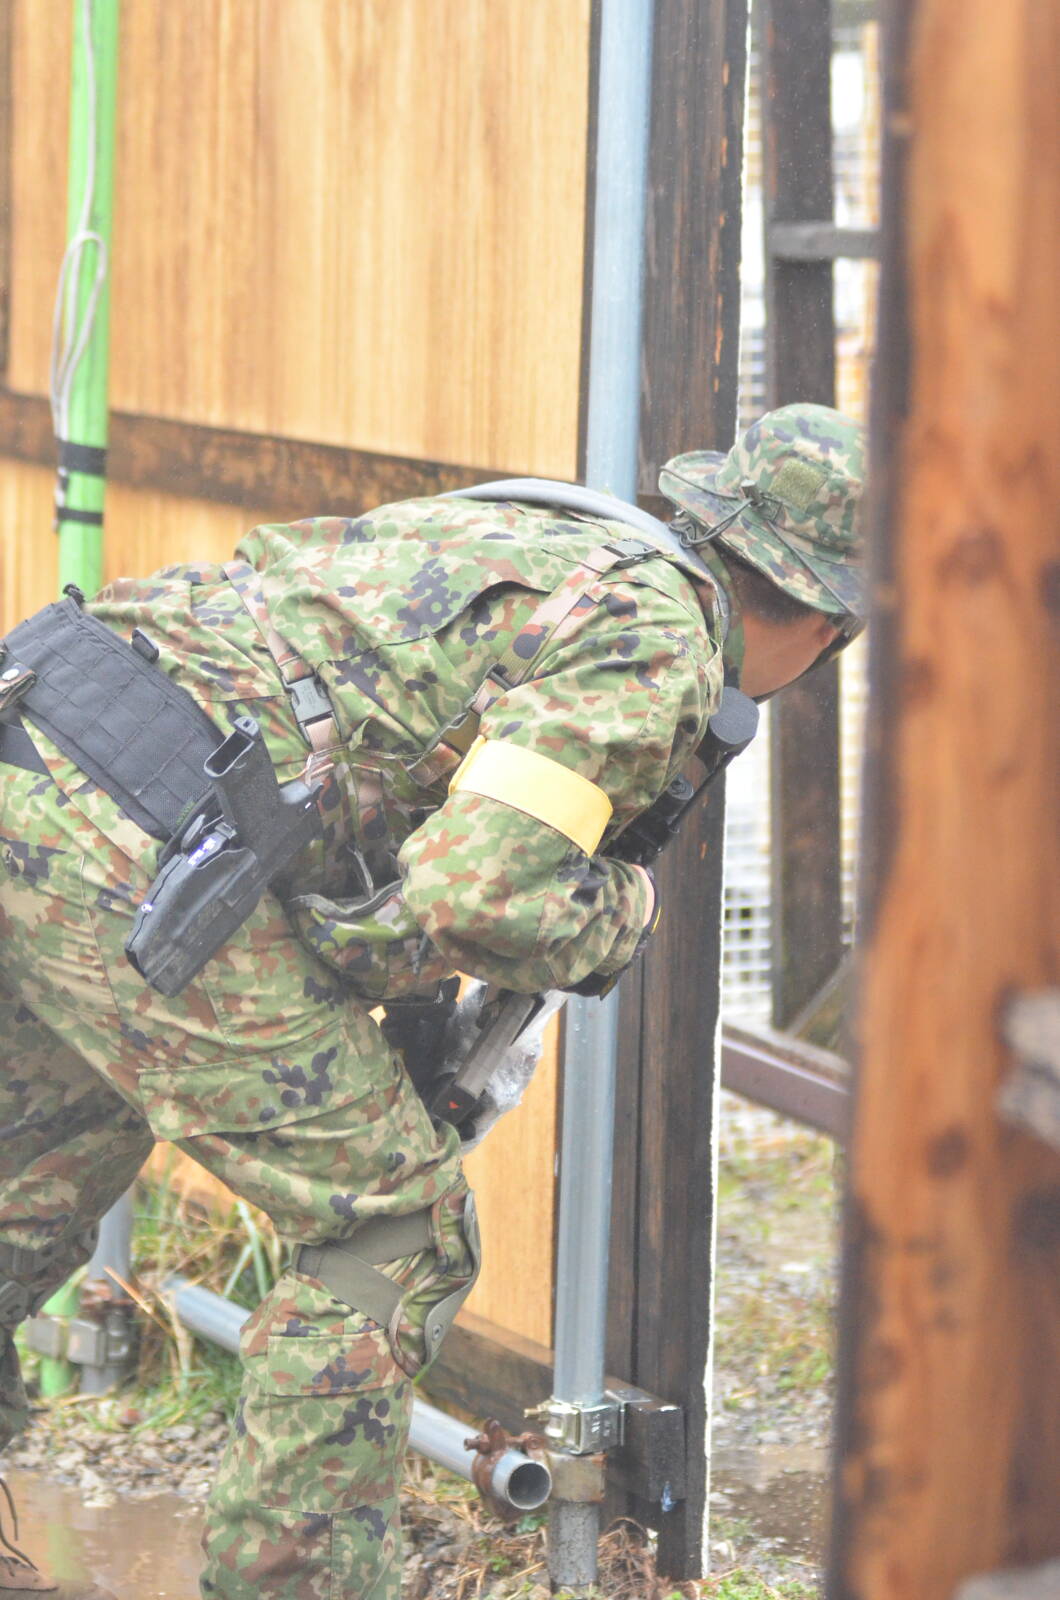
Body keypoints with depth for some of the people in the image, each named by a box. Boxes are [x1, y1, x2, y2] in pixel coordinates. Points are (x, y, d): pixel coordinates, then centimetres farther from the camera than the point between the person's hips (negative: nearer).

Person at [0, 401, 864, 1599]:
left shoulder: (540, 543, 24)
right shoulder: (654, 643, -4)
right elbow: (479, 894, -16)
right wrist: (625, 914, 5)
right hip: (134, 857, -9)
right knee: (394, 1229, 3)